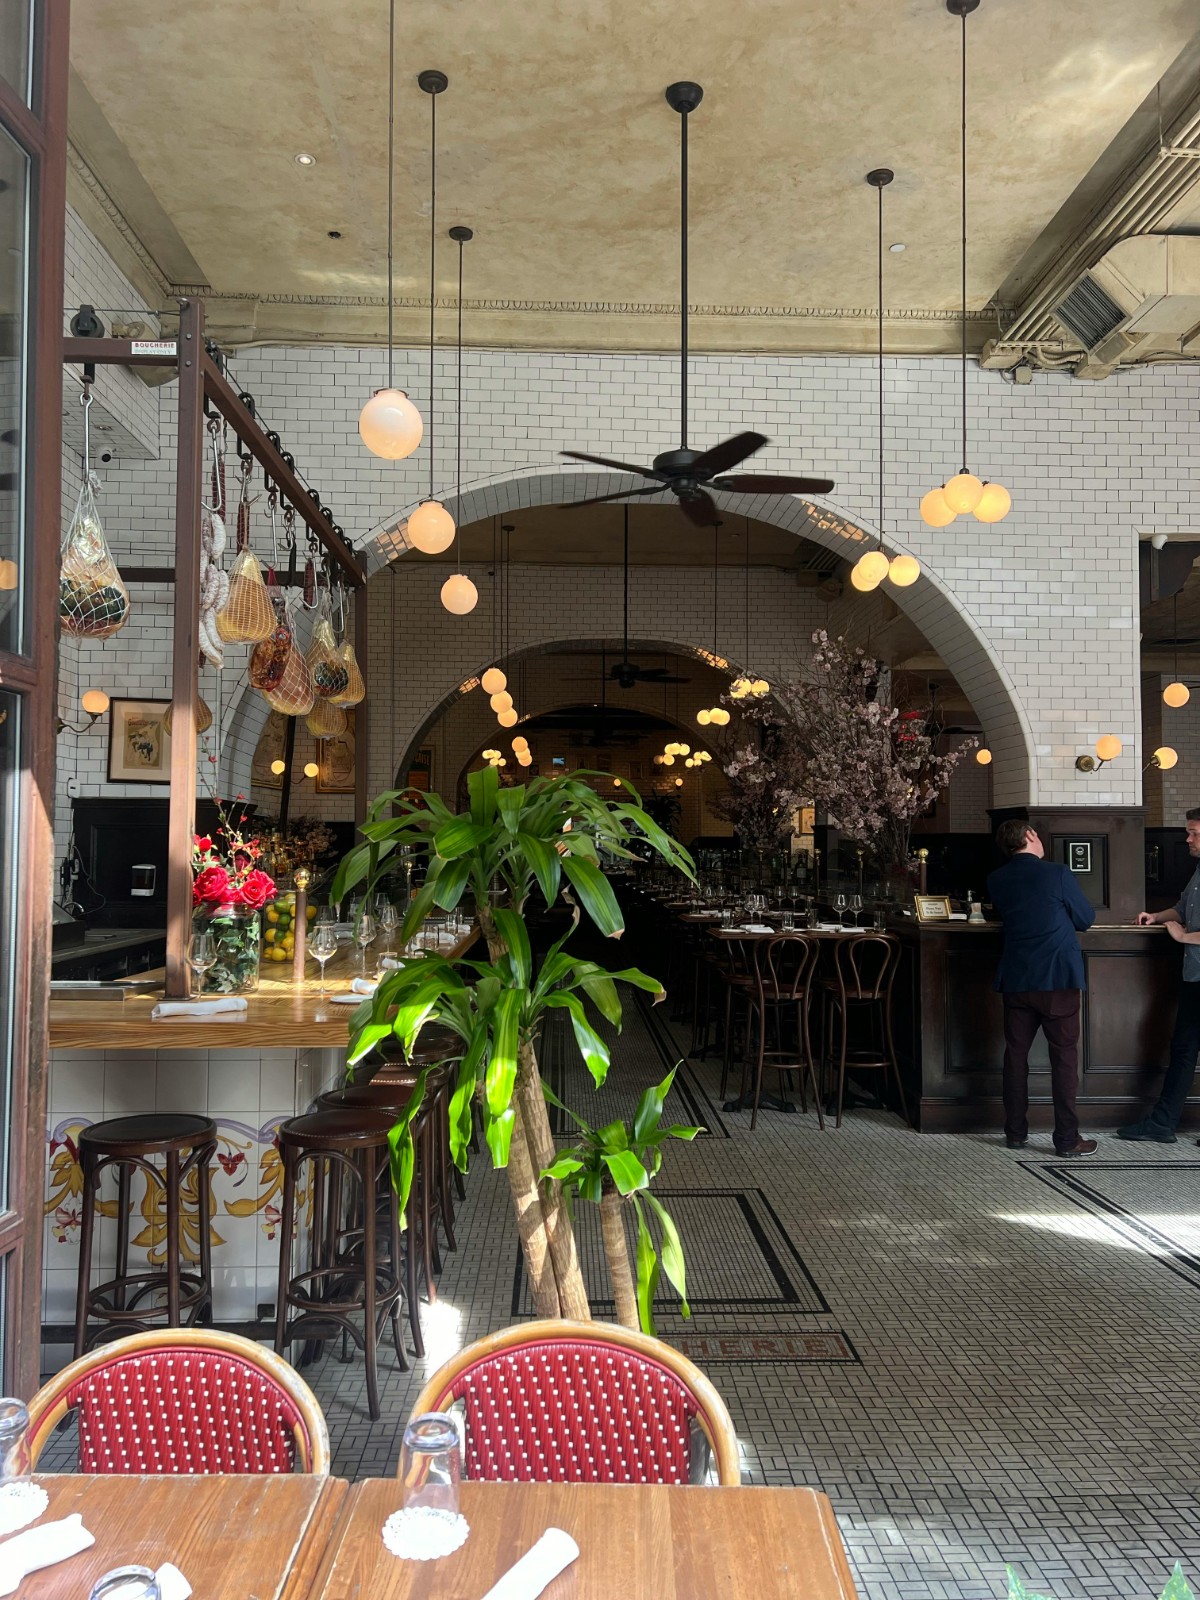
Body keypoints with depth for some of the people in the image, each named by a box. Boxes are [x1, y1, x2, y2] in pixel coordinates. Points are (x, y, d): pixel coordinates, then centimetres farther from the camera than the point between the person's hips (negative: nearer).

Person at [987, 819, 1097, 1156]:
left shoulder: (996, 880, 3)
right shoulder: (1058, 874, -10)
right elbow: (1086, 919, 1)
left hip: (1015, 980, 4)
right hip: (1058, 978, -4)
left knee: (1015, 1055, 10)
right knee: (1064, 1057, 3)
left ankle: (1015, 1134, 15)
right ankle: (1067, 1139, 5)